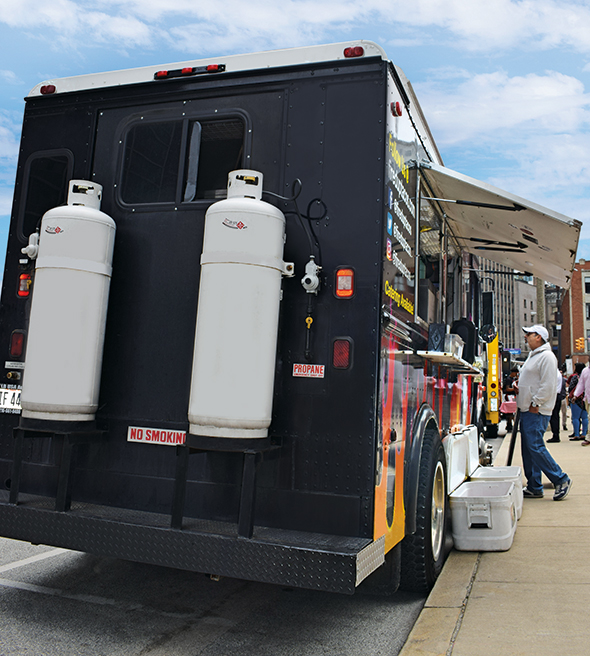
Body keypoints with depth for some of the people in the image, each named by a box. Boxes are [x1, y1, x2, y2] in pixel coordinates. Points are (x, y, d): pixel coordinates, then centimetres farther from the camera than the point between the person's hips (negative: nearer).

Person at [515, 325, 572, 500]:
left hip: (537, 411, -10)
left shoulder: (547, 356, -12)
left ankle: (561, 480, 2)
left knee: (535, 446, -11)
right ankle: (534, 488, 15)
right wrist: (519, 387, 13)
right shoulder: (533, 355, 20)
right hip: (527, 410, 10)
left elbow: (548, 384, -19)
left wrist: (536, 403, -18)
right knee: (528, 449, 9)